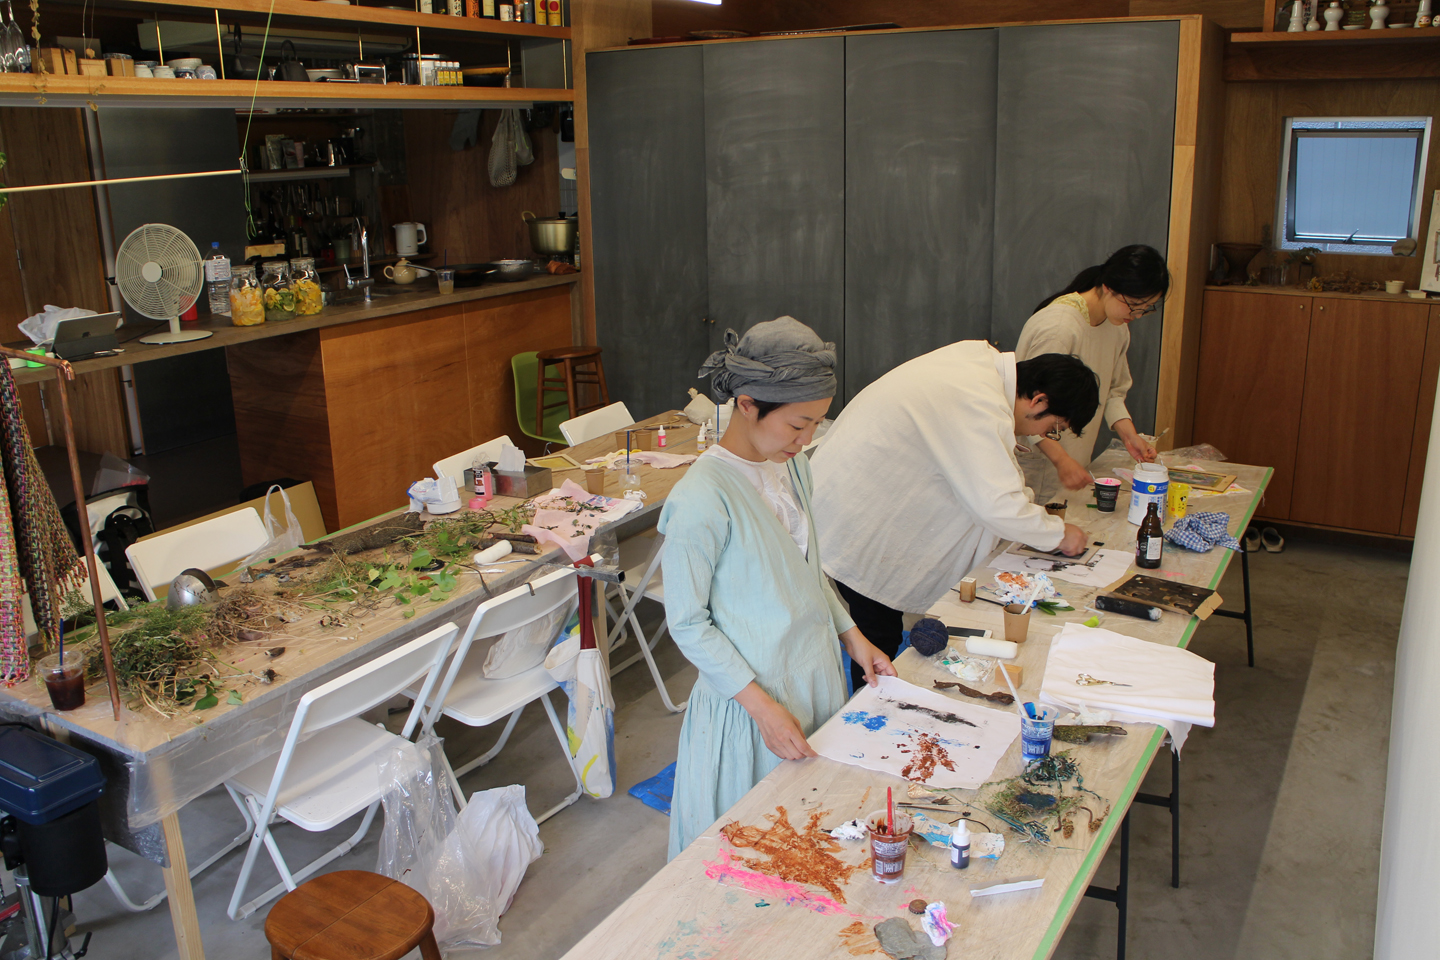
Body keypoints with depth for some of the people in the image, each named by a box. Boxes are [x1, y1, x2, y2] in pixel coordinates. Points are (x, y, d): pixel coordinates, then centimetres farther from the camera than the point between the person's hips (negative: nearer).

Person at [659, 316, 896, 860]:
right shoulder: (703, 498, -25)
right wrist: (762, 707, -20)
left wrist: (853, 637, 8)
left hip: (816, 672, 7)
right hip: (751, 692, -7)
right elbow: (687, 623, -19)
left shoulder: (791, 467, -1)